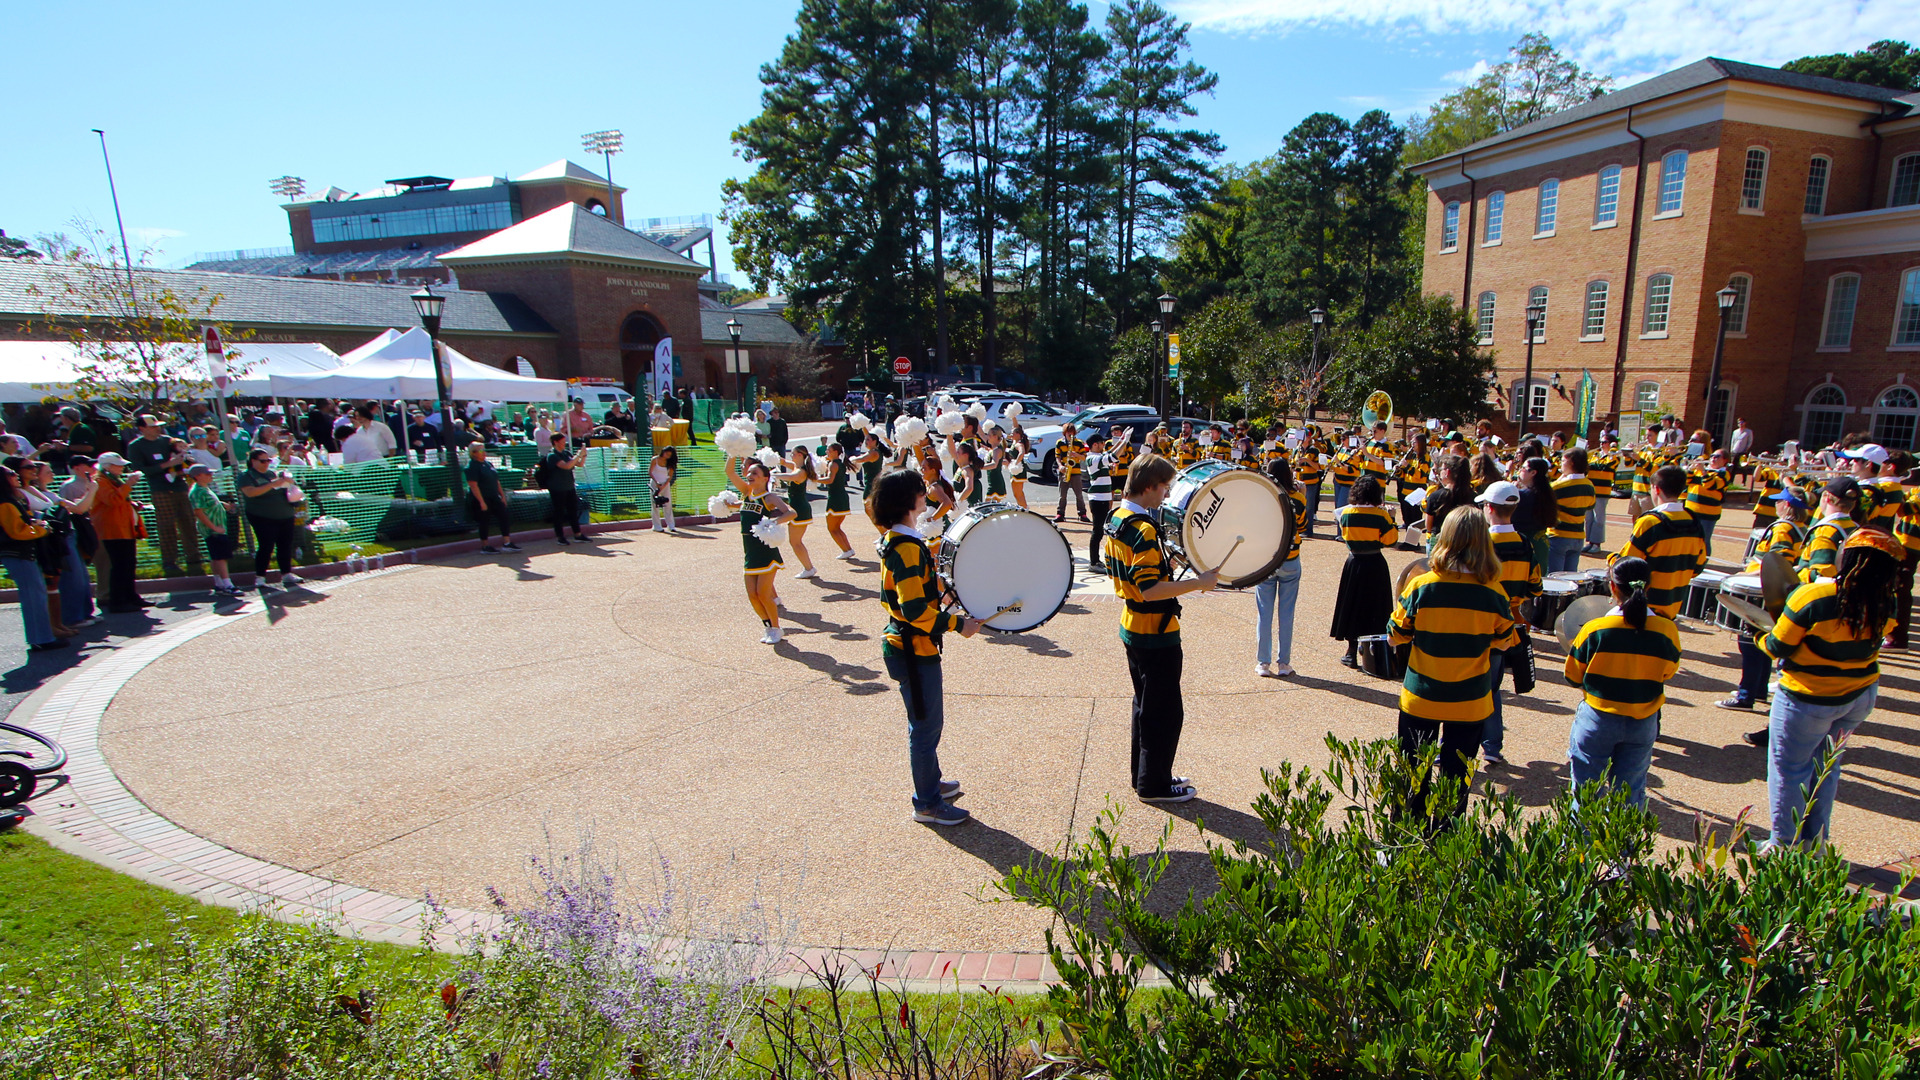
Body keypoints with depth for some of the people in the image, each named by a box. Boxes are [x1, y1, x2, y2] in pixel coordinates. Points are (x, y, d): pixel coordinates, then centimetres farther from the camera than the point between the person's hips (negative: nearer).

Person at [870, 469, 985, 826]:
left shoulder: (894, 541, 7)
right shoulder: (907, 548, -24)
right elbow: (915, 610, -27)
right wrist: (957, 624, -20)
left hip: (908, 645, 10)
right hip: (914, 650, -10)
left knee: (927, 721, 23)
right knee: (926, 725, 3)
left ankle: (931, 782, 40)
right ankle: (928, 804, 18)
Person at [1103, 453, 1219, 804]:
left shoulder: (1116, 520, 6)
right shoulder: (1143, 531, -24)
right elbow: (1150, 590, -28)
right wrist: (1198, 582, -24)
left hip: (1132, 628, 10)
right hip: (1156, 635, -10)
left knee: (1146, 706, 20)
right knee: (1166, 712, 4)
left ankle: (1143, 774, 32)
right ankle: (1154, 784, 15)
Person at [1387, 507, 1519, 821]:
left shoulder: (1421, 586, -15)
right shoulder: (1493, 593, -12)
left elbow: (1396, 635, -4)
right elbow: (1505, 641, 3)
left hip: (1420, 699, 0)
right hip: (1470, 703, 1)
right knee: (1456, 775, 15)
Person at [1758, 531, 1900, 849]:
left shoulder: (1813, 597, -24)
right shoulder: (1885, 604, -7)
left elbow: (1778, 647, -16)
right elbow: (1862, 640, 10)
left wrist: (1762, 639, 4)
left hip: (1810, 700, -6)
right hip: (1862, 694, 6)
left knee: (1789, 770, 8)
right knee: (1826, 766, 20)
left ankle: (1785, 847, 18)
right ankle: (1815, 845, 31)